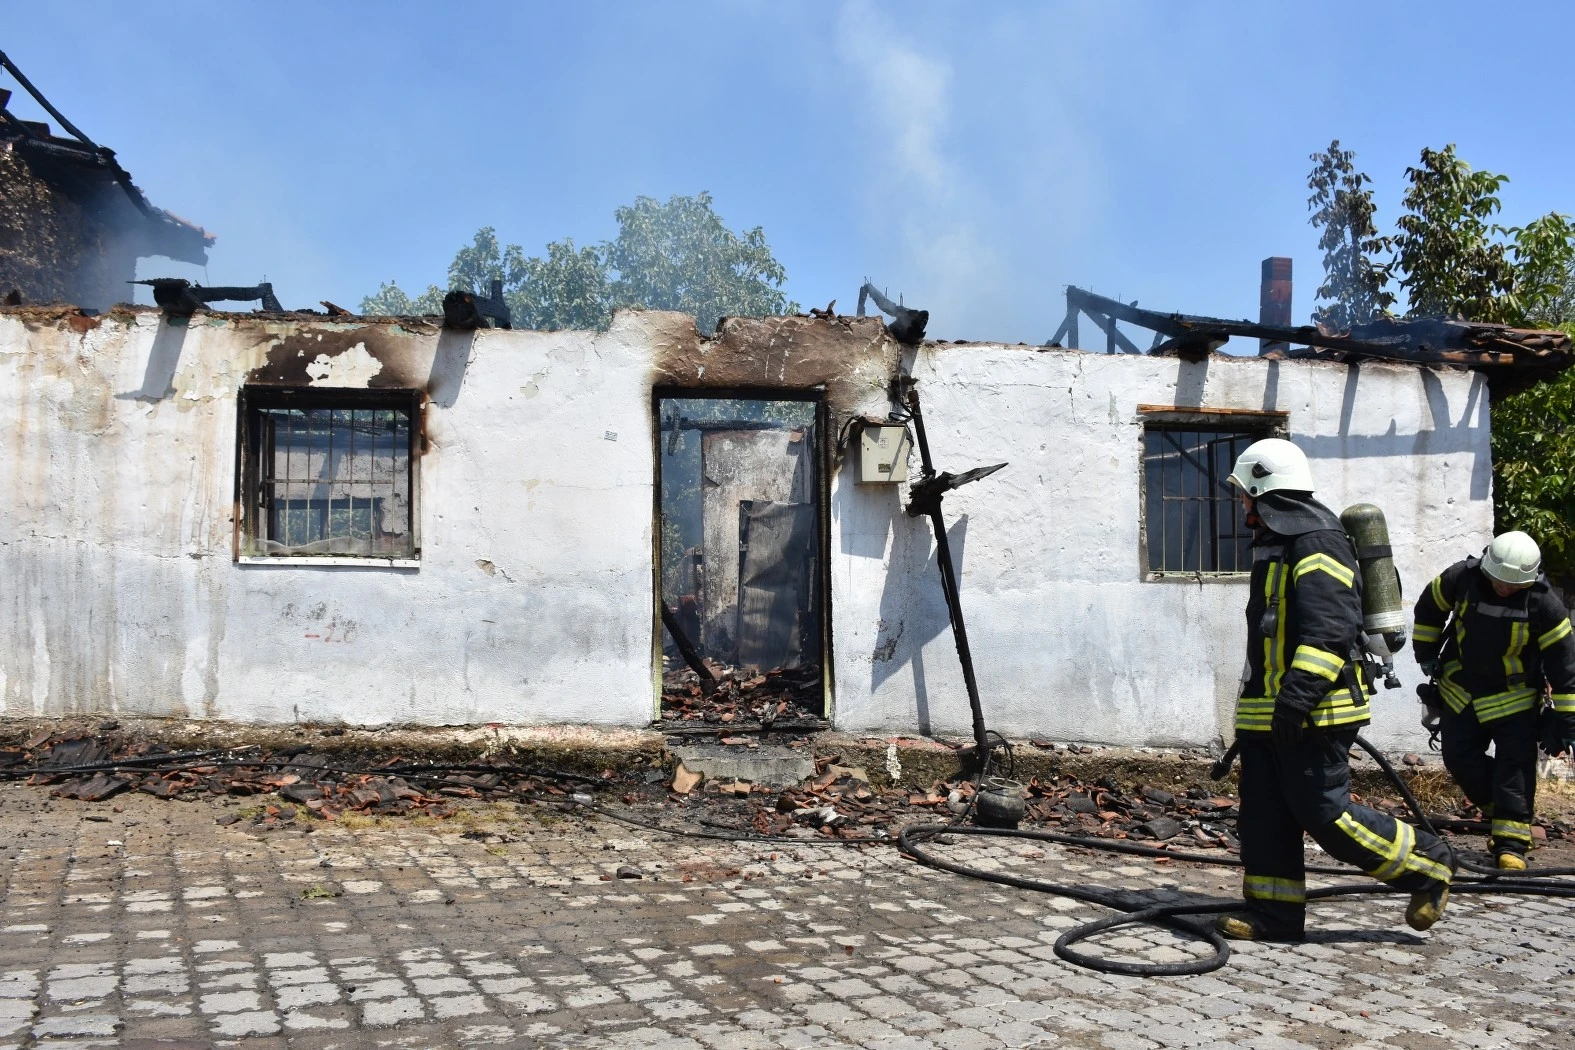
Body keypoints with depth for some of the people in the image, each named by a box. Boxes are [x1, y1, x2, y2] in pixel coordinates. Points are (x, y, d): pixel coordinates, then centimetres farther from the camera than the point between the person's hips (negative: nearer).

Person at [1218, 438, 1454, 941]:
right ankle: (1273, 914, 14)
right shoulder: (1276, 542, 19)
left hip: (1312, 712, -10)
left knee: (1324, 814, -6)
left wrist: (1299, 693, -30)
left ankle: (1425, 866, 13)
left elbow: (1330, 630, -24)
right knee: (1264, 816, 8)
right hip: (1268, 711, 10)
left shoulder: (1318, 542, -14)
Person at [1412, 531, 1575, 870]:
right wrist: (1426, 655, 9)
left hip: (1515, 698, -3)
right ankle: (1502, 812, 25)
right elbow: (1428, 609, 5)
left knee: (1515, 767, -5)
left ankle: (1511, 839, 1)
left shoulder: (1543, 604, -21)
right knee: (1459, 758, 4)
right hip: (1461, 690, 3)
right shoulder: (1461, 578, -16)